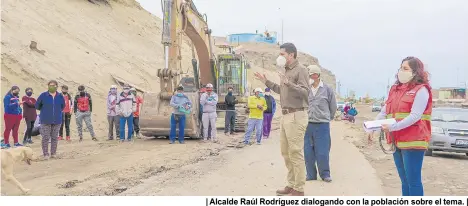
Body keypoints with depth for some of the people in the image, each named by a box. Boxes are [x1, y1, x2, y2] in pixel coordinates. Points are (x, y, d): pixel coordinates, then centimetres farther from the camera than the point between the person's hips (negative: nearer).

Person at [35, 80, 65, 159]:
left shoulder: (60, 96, 3)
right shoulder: (43, 95, -4)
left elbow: (63, 106, 21)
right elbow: (37, 105, 9)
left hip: (57, 120, 2)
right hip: (46, 120, -2)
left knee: (55, 137, 7)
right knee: (45, 138, -3)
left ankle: (53, 153, 16)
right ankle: (45, 154, 5)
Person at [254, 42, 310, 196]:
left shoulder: (300, 70, -9)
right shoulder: (287, 71, 17)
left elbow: (305, 92, -20)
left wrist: (288, 83, -31)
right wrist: (266, 82, 27)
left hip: (296, 116, -10)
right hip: (286, 115, 10)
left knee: (296, 153, -7)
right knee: (286, 152, 14)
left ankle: (299, 190, -1)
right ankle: (291, 185, 24)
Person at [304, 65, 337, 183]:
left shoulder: (327, 89, 0)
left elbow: (333, 107, 11)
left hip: (322, 125, -2)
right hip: (307, 124, 2)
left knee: (322, 152, 0)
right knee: (308, 152, 6)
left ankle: (325, 174, 15)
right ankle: (311, 174, 17)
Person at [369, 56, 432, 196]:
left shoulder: (421, 90, -6)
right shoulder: (395, 89, 16)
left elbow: (415, 116, -17)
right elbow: (384, 112, 13)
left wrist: (392, 127, -24)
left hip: (413, 142, -7)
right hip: (396, 141, 7)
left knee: (413, 181, -4)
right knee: (405, 181, 14)